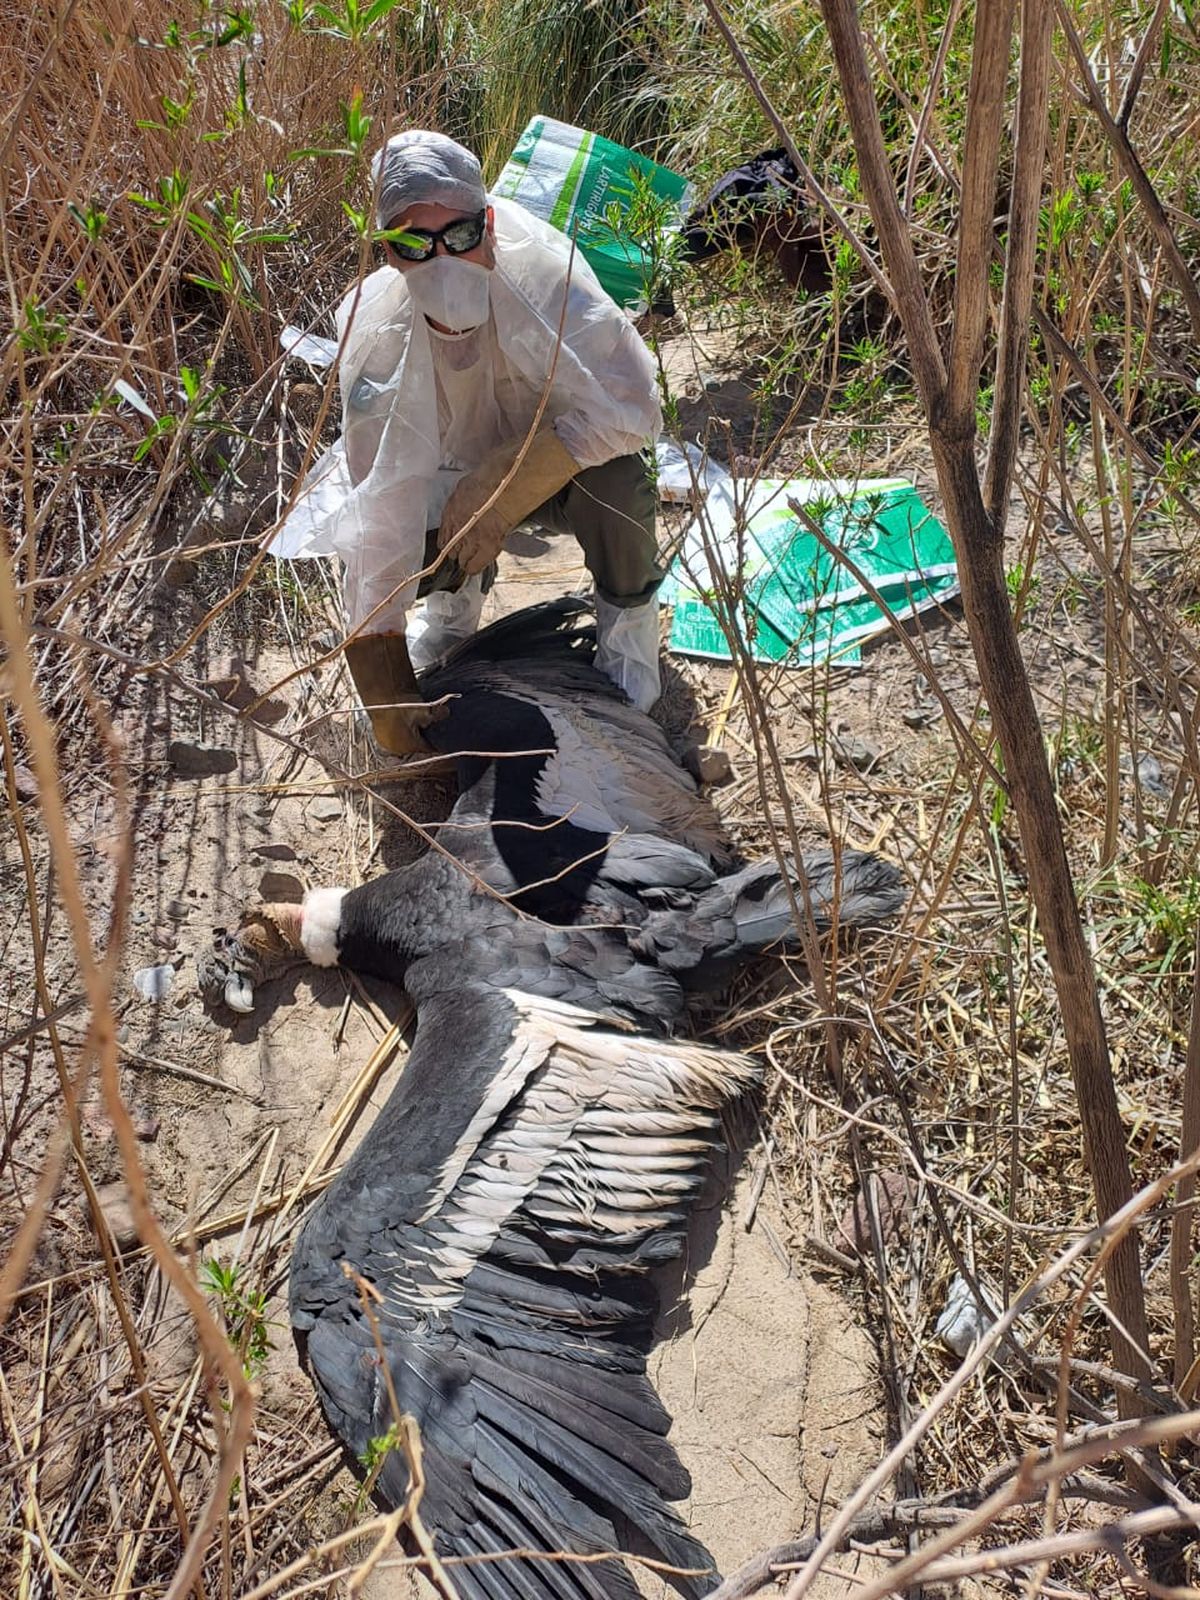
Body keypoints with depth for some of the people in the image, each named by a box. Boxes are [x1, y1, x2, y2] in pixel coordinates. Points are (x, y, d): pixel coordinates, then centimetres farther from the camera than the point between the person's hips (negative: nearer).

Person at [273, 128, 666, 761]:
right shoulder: (379, 341, -26)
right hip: (452, 477, 3)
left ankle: (628, 612, -4)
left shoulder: (545, 281, -31)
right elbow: (381, 523, -28)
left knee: (614, 480, -35)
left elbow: (632, 406, -32)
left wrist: (502, 485, -40)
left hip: (561, 467, -2)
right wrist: (385, 689, -33)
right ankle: (454, 596, 12)